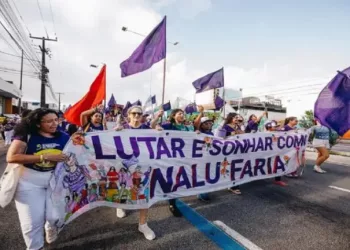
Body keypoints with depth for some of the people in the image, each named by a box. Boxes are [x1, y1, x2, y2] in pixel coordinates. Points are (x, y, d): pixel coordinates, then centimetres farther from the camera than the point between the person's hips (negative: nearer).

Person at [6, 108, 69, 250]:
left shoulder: (63, 137, -5)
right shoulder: (27, 135, -13)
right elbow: (11, 157, -22)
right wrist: (45, 157, -26)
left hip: (55, 180, 2)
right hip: (29, 182, -2)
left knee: (55, 216, 4)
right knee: (32, 221, 8)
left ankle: (51, 227, 44)